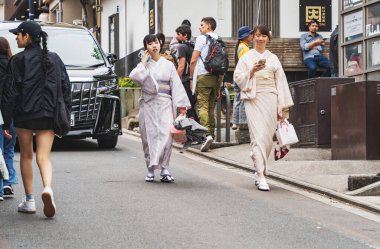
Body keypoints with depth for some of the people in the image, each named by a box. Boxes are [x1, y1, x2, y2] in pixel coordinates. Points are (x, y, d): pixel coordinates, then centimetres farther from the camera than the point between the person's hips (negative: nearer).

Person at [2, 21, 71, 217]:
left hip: (24, 116, -3)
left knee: (26, 156, 12)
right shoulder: (54, 59, 8)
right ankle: (48, 188, -29)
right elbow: (66, 87, 7)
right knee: (44, 157, 0)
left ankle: (29, 201, 14)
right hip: (48, 115, 3)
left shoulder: (19, 60, -6)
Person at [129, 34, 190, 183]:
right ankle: (151, 170, 8)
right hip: (148, 103, 0)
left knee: (166, 134, -14)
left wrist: (181, 105, -3)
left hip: (165, 104, 0)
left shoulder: (168, 65, 9)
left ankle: (164, 170, -12)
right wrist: (143, 62, -6)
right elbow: (134, 76, -12)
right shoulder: (144, 64, 8)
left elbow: (176, 85, 5)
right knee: (149, 136, 0)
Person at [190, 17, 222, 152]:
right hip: (217, 77, 6)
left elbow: (193, 60, -6)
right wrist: (219, 85, 18)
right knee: (211, 107, 12)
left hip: (203, 76, -6)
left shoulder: (202, 38, -3)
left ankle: (207, 134, -22)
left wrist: (191, 77, 3)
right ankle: (212, 133, 12)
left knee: (203, 106, -8)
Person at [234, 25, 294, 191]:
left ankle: (260, 170, 17)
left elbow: (281, 82, 11)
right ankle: (261, 176, -14)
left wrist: (283, 107, 6)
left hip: (270, 99, 2)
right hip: (253, 99, -2)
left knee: (268, 137, 1)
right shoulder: (246, 58, 8)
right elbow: (237, 78, 3)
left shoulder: (273, 59, 13)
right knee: (258, 136, -11)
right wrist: (252, 70, -13)